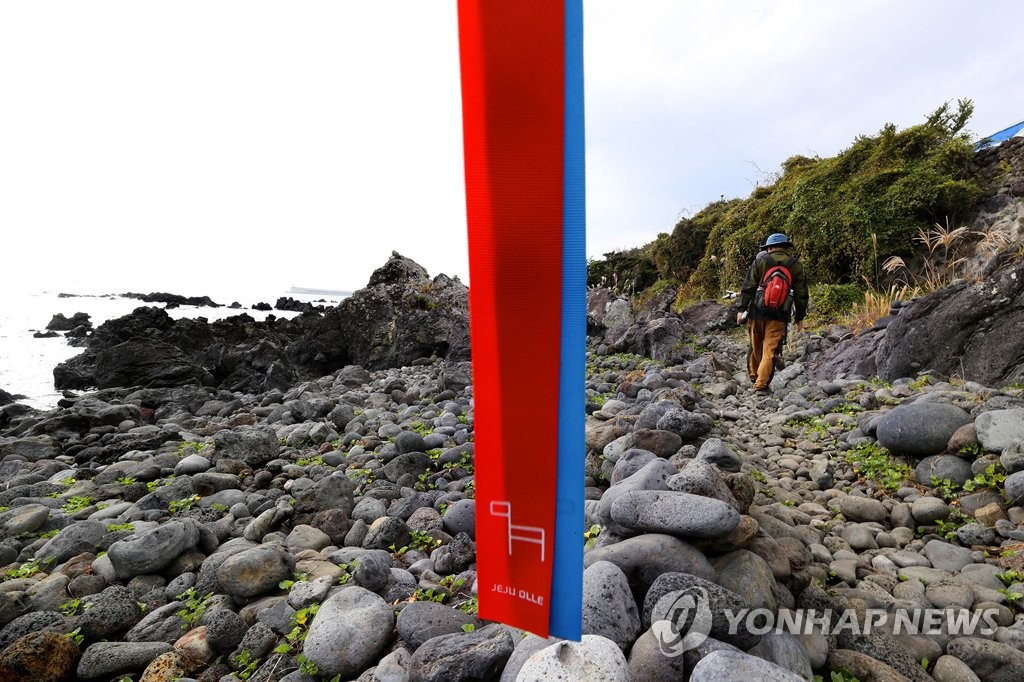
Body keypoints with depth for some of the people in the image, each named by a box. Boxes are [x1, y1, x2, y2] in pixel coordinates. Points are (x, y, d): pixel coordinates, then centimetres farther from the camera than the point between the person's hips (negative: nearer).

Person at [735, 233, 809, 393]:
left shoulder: (760, 260, 1)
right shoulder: (796, 265, 7)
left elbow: (748, 286, -5)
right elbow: (801, 294, 8)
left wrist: (741, 308, 0)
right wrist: (800, 317, 15)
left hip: (757, 311, 0)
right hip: (779, 315, 0)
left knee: (756, 346, 16)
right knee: (770, 351, 0)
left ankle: (753, 376, 30)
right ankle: (762, 385, -4)